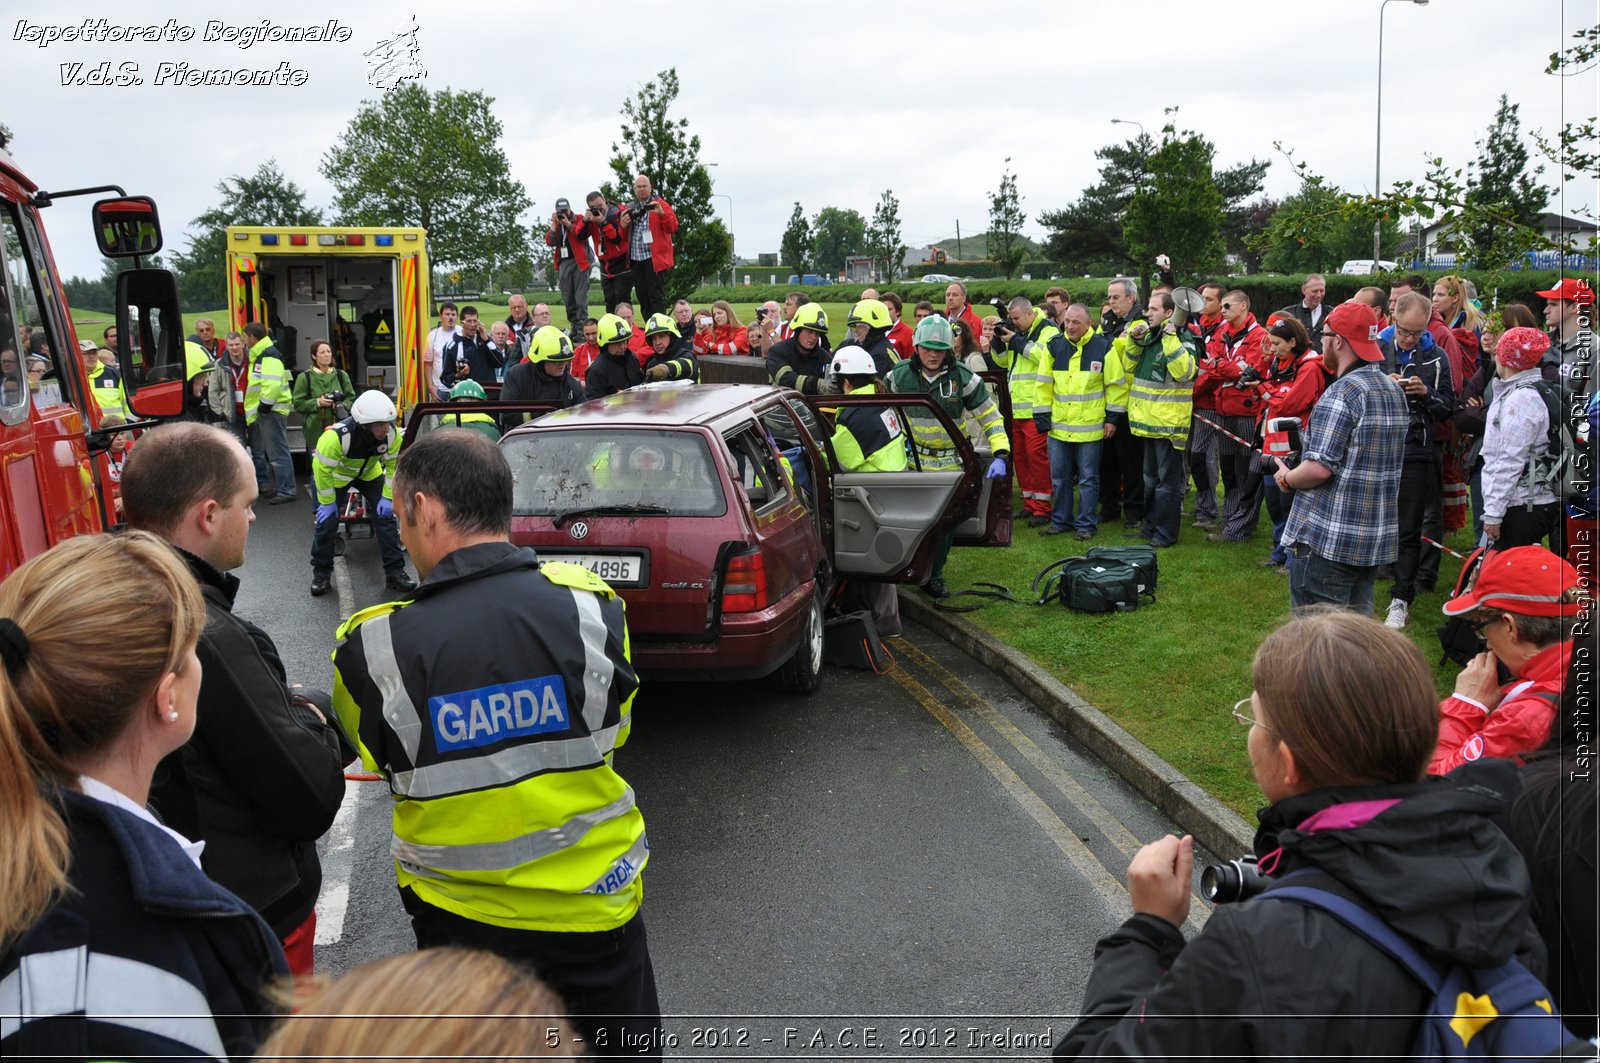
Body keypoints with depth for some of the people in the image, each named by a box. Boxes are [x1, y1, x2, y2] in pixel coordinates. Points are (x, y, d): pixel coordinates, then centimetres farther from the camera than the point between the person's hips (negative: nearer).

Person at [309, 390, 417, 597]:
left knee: (385, 515, -5)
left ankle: (395, 572, 3)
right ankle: (321, 573, 13)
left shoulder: (392, 433, -28)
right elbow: (323, 469, -26)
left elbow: (393, 464, -11)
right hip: (337, 473, -3)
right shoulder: (336, 436, -40)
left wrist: (387, 497, -13)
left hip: (368, 472, 3)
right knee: (327, 520, -7)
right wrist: (327, 502, -18)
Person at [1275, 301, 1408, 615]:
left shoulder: (1342, 392, -17)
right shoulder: (1394, 390, 12)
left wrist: (1286, 478, -3)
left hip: (1326, 540, -9)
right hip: (1377, 539, 9)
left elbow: (1319, 468, -23)